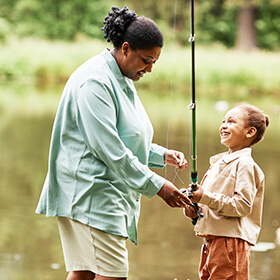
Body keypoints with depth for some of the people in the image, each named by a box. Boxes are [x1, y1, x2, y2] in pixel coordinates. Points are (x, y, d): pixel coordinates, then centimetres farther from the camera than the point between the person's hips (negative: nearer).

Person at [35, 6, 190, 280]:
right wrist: (156, 185, -20)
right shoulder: (94, 82, -17)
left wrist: (162, 155, 9)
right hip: (91, 192, -10)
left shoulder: (122, 80, 16)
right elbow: (109, 149, -22)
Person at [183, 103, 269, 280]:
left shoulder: (245, 164, -9)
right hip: (211, 240, 9)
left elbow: (243, 205, -19)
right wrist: (192, 208, 4)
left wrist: (206, 197, -21)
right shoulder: (219, 162, 20)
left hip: (231, 241, -9)